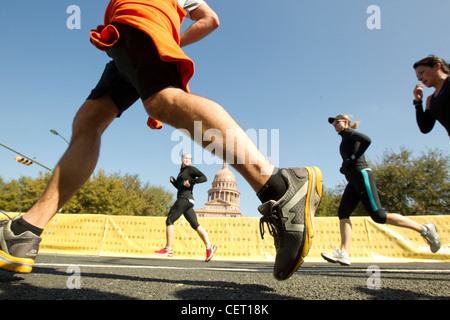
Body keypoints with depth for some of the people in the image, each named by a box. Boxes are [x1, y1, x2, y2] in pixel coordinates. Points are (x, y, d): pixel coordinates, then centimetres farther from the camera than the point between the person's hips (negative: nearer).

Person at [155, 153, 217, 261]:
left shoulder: (191, 169, -1)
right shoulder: (182, 171, 24)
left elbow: (204, 178, -12)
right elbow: (179, 186, 30)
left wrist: (190, 182, -18)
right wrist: (173, 181, 11)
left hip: (185, 199, -9)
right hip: (186, 201, 9)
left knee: (169, 220, -6)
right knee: (195, 225, 2)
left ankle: (168, 249, -2)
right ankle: (209, 246, -2)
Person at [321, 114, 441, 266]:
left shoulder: (349, 132, 2)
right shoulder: (345, 138, 27)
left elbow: (366, 140, -18)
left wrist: (352, 159, -14)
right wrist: (344, 167, 12)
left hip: (362, 176, -9)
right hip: (353, 181, 9)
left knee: (378, 215, -13)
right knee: (343, 212, -6)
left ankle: (424, 229, -1)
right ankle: (343, 253, -14)